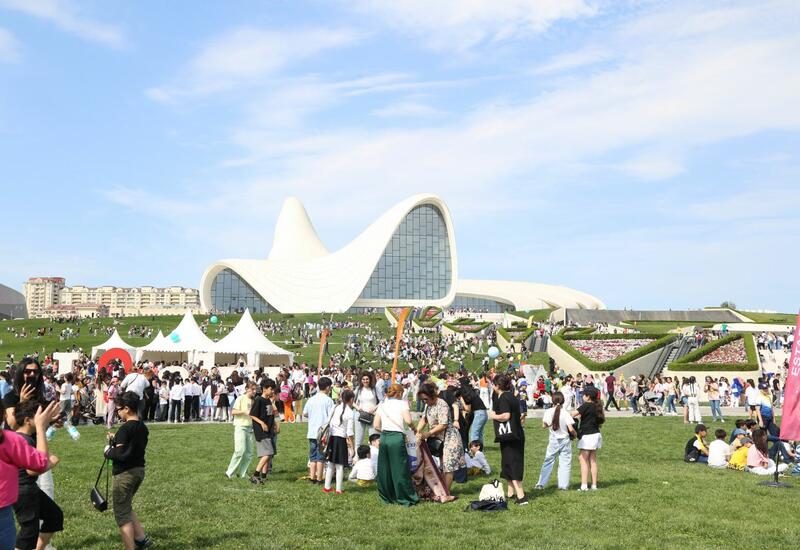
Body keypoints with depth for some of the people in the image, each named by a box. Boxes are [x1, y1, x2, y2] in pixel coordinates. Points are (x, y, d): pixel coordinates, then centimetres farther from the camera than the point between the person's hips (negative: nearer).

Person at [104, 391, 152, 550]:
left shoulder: (125, 429, -20)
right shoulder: (143, 427, 7)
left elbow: (121, 454, -25)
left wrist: (108, 451, -6)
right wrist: (116, 439, 11)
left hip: (125, 473, -9)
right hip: (139, 470, 9)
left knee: (122, 514, 2)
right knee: (126, 508, 24)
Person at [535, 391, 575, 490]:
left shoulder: (548, 412, -8)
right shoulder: (566, 414, -15)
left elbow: (544, 426, 0)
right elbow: (571, 429, -17)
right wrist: (574, 434, 3)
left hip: (553, 441, 2)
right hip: (565, 441, -2)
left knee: (548, 462, 10)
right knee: (565, 463, 7)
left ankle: (541, 484, 10)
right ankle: (563, 485, 8)